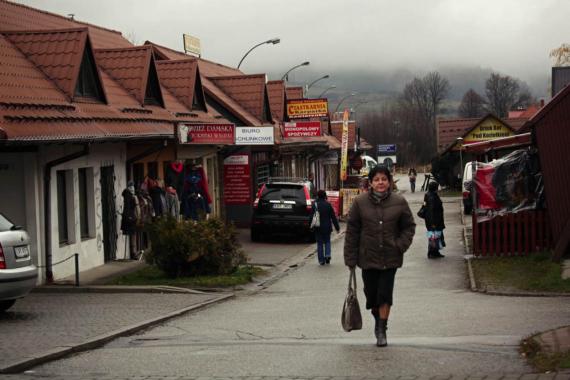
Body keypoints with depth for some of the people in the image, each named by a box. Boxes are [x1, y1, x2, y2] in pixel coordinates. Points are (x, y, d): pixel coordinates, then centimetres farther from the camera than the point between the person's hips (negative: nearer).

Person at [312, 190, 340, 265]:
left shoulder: (314, 205, -6)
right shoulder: (328, 205, -5)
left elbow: (311, 217, -4)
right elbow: (333, 217, -2)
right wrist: (337, 227, 5)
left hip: (318, 228, 0)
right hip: (327, 227, 1)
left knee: (320, 244, 7)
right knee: (327, 242, 18)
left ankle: (321, 260, 5)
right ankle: (327, 255, -3)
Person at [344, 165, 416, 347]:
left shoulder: (399, 202, -2)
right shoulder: (360, 202, -3)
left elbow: (409, 226, 8)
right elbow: (352, 231, 0)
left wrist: (401, 245, -8)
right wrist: (350, 258, -3)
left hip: (390, 258, -1)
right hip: (368, 257, 1)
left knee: (385, 294, -4)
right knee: (371, 293, 9)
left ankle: (382, 330, 9)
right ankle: (377, 319, 38)